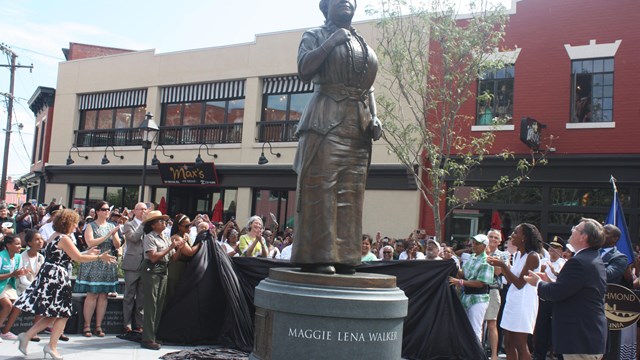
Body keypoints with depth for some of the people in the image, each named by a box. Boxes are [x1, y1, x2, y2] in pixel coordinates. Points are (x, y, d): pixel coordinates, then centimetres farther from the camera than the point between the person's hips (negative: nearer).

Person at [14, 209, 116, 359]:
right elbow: (78, 258, -15)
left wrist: (88, 253, 22)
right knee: (63, 314, 3)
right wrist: (100, 257, -7)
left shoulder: (53, 237, 16)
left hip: (47, 276, 9)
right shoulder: (64, 238, -13)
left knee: (52, 314, 15)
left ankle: (27, 336, 8)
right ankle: (52, 346, 5)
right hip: (57, 278, -9)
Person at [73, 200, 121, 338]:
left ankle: (98, 326, 7)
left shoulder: (112, 226, 13)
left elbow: (117, 246, 8)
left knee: (103, 295, 3)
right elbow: (90, 243, -13)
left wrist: (114, 235, -11)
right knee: (92, 295, -6)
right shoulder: (91, 226, 2)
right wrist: (108, 235, -16)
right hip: (94, 263, -4)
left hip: (108, 264, 4)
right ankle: (87, 326, 1)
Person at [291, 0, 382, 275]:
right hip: (326, 121, -5)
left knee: (350, 194, 1)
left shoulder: (364, 46, 24)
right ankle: (317, 256, -11)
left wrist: (374, 118, 6)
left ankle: (343, 256, 4)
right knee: (320, 188, -11)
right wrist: (332, 41, -7)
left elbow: (368, 88, 21)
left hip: (358, 125, 6)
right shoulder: (315, 35, 10)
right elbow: (304, 70, -7)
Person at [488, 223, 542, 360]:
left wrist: (503, 265, -15)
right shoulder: (518, 255, 13)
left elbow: (520, 283, -15)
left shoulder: (532, 256, -12)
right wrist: (501, 267, 7)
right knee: (508, 344, 10)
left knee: (520, 345, -4)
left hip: (524, 303, -8)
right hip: (512, 301, 8)